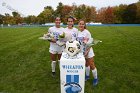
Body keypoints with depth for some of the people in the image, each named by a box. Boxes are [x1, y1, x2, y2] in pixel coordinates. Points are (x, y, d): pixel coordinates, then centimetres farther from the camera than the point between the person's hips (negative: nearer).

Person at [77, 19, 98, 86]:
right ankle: (87, 75, 39)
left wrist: (87, 51, -20)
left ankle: (95, 78, 21)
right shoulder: (78, 33, 4)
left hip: (88, 51, -5)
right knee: (86, 64, 20)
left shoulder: (87, 32, -14)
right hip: (82, 51, 6)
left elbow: (90, 43, -15)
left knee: (92, 65, 1)